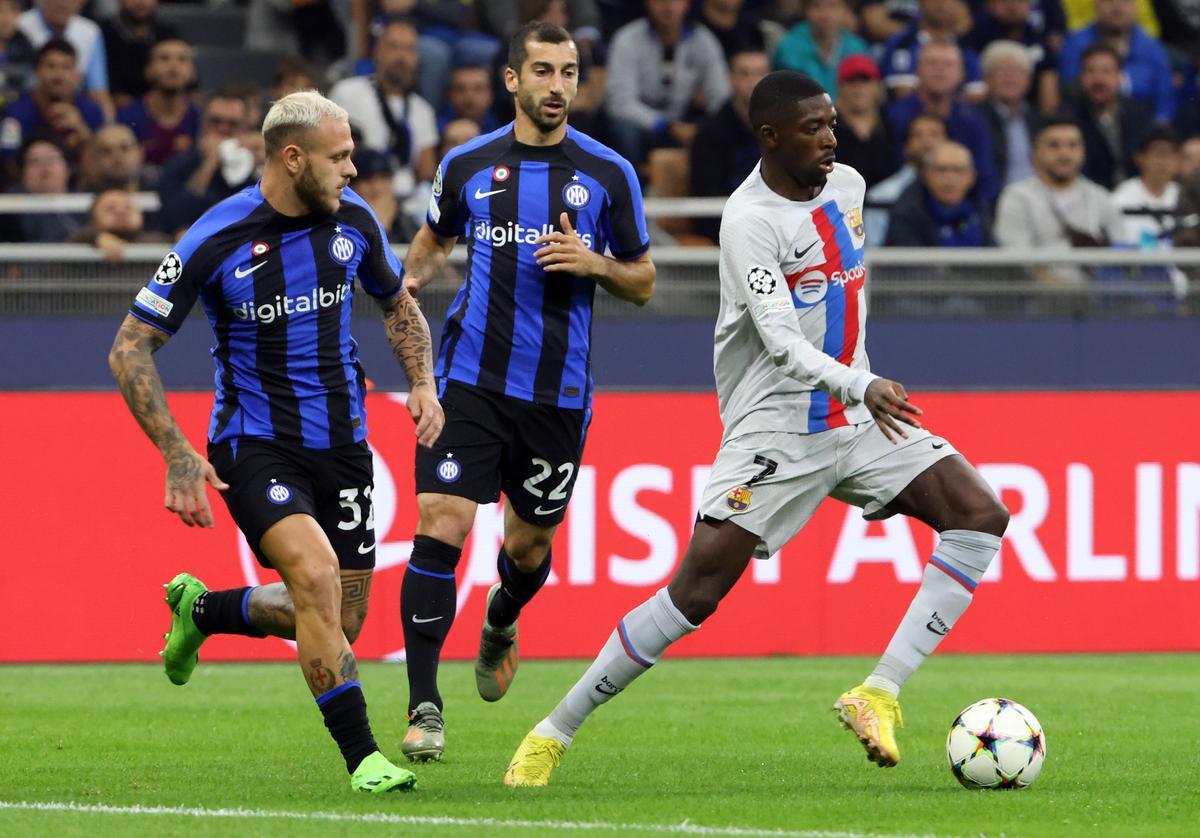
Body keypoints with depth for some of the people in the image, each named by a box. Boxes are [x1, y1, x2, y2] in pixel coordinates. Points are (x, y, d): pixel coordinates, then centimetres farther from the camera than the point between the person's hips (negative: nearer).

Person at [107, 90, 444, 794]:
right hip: (254, 445, -5)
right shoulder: (217, 241, -16)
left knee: (337, 623, 8)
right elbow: (131, 347, -9)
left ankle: (201, 610, 37)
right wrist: (177, 455, -15)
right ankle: (362, 757, -22)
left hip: (342, 444, 5)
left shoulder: (352, 219, -1)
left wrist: (423, 382, 1)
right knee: (316, 573, -28)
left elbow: (399, 303, 19)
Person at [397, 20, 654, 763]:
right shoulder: (468, 165, 3)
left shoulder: (609, 174, 1)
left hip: (558, 392, 1)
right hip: (471, 379, -1)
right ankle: (424, 708, -15)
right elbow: (434, 242, 21)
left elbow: (643, 283, 8)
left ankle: (501, 625, 51)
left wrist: (592, 262, -13)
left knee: (531, 544, 14)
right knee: (441, 526, -16)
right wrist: (410, 280, -2)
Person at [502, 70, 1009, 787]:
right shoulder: (750, 220, -16)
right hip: (774, 427, -7)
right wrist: (861, 389, -38)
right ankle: (554, 734, 0)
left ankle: (879, 695, -15)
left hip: (860, 410, 7)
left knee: (982, 513, -12)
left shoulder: (847, 184, 7)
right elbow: (780, 340, -27)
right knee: (695, 593, -14)